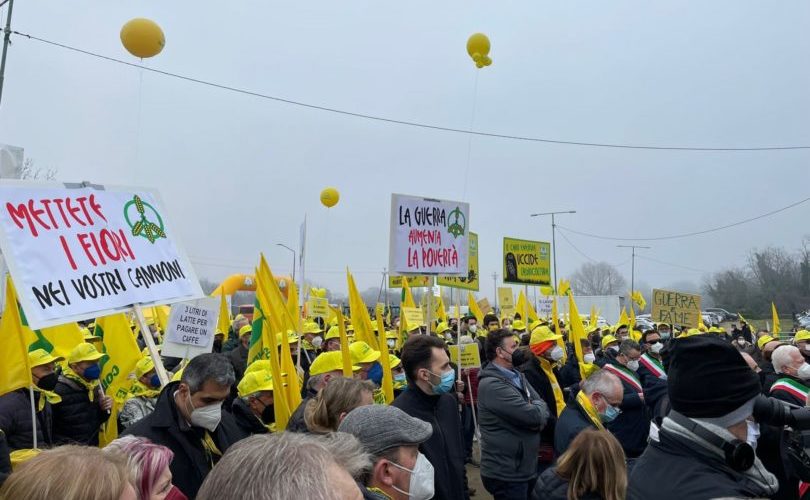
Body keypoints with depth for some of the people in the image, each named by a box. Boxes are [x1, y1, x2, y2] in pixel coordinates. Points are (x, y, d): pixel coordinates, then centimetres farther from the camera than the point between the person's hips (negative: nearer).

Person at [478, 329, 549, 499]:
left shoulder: (517, 376, 9)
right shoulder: (492, 384, -22)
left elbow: (542, 408, 8)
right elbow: (533, 415, -26)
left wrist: (538, 414, -15)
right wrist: (537, 406, -4)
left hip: (527, 468, 9)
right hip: (506, 474, -8)